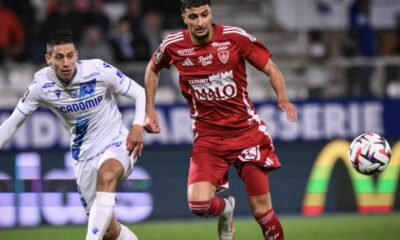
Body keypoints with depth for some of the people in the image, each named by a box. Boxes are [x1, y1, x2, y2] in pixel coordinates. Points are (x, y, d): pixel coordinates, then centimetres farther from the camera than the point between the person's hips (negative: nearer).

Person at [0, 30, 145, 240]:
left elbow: (140, 94, -7)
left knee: (106, 175, -40)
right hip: (85, 156, 3)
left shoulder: (99, 70, -16)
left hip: (116, 143, -3)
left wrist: (138, 126, -22)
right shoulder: (41, 85, -10)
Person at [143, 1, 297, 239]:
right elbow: (153, 69, 17)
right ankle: (225, 209, 16)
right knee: (199, 204, -20)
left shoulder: (235, 37, -10)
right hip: (207, 136, 1)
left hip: (246, 130, -1)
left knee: (262, 211, -2)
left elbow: (271, 68, -2)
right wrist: (150, 110, 10)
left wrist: (283, 98, -20)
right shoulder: (173, 46, -5)